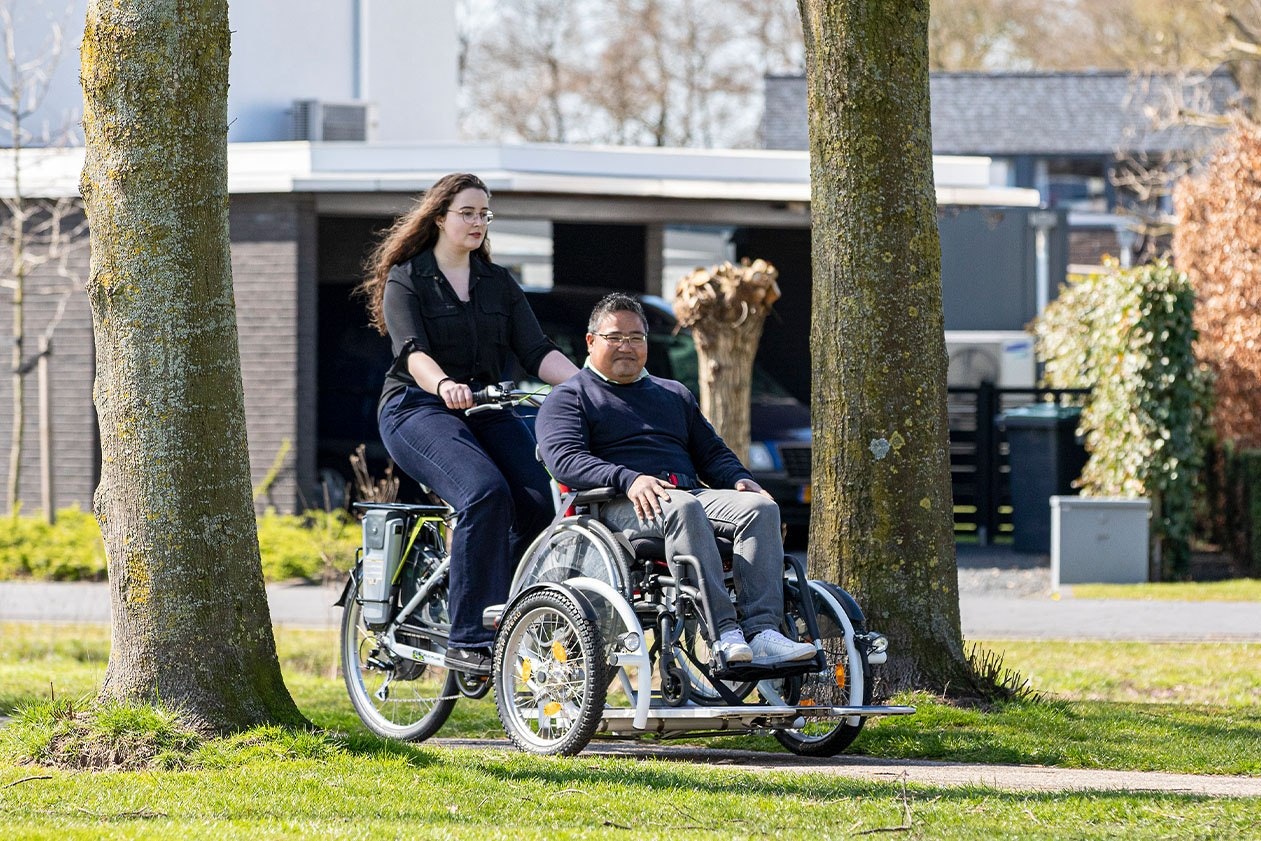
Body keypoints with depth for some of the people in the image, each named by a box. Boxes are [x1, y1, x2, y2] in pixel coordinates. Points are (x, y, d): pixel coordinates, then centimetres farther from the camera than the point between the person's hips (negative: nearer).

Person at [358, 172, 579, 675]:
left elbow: (537, 352, 6)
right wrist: (444, 385, -37)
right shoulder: (405, 279, 1)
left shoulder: (499, 284, 16)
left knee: (539, 501, -22)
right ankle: (469, 641, -29)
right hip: (417, 408, -5)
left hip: (484, 408, 5)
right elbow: (413, 351, -15)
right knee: (484, 492, -32)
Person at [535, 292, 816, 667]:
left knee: (760, 507, -24)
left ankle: (762, 633, -38)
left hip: (691, 492, 6)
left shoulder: (675, 394, 33)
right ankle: (722, 633, -50)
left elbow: (712, 453, 32)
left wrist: (739, 479, 7)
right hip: (620, 508, -6)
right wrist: (628, 479, -22)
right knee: (682, 507, -39)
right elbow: (564, 459, -5)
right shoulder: (569, 397, 13)